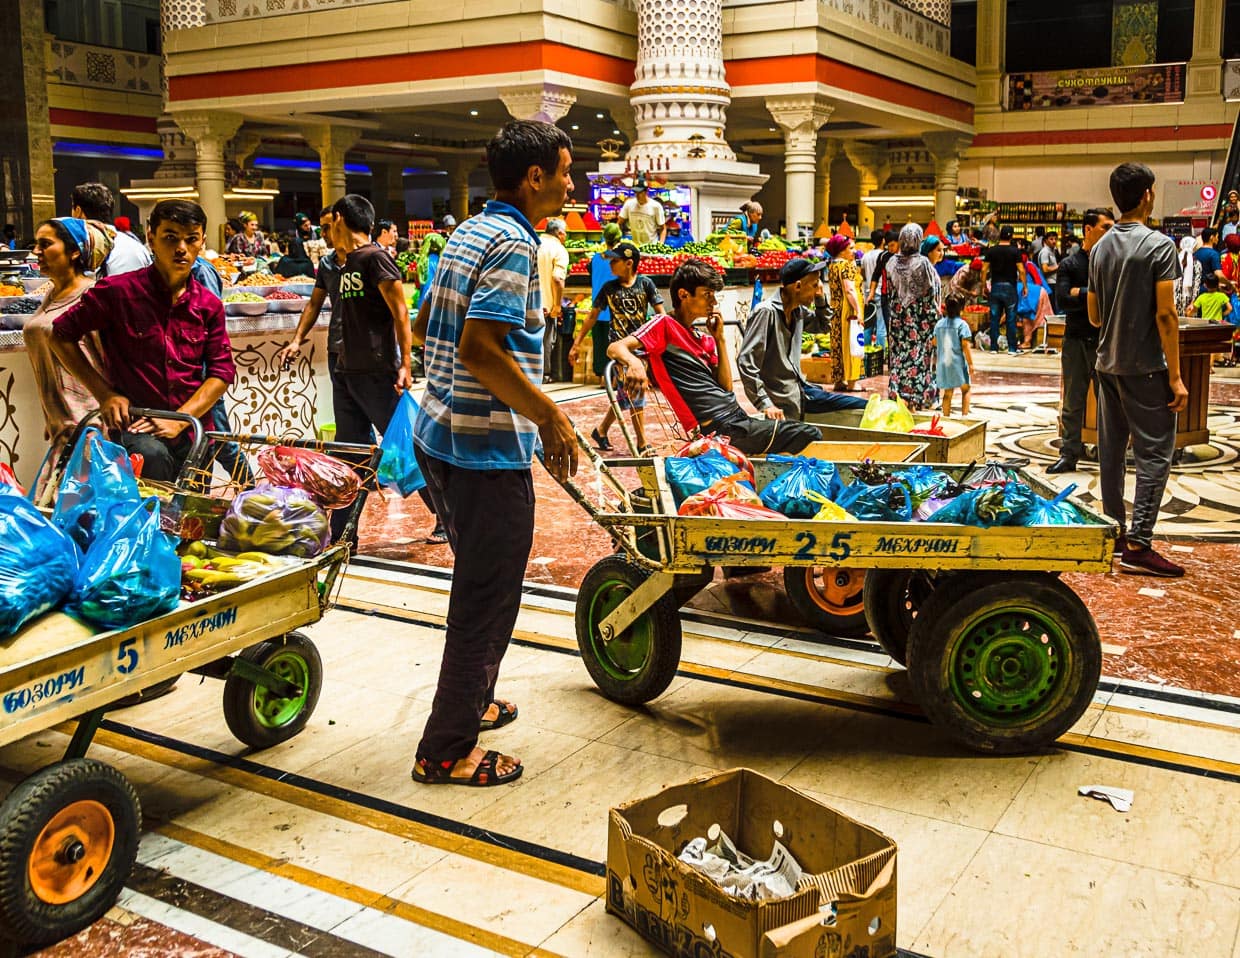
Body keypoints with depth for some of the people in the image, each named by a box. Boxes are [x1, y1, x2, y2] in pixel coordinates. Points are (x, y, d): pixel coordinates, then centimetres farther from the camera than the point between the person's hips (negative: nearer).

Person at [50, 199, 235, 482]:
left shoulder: (209, 306, 5)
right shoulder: (117, 291, -5)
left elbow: (222, 371, 3)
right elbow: (61, 334, 2)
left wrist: (179, 420, -11)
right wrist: (104, 394, -5)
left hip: (192, 434, 4)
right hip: (133, 426, -4)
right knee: (152, 454, -34)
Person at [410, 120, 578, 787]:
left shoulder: (467, 233, 13)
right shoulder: (515, 244, -17)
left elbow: (425, 324, 21)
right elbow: (479, 349, -26)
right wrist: (549, 417, -19)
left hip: (440, 434, 10)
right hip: (487, 446, -10)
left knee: (478, 584, 24)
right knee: (487, 600, 1)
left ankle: (467, 702, 39)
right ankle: (447, 751, 11)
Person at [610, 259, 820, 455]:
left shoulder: (703, 340, 19)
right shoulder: (665, 325, -3)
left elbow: (726, 386, 12)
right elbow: (615, 348, -16)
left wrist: (719, 339, 7)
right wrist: (634, 362, -39)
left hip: (738, 418, 8)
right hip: (722, 429, -8)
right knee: (809, 435, -8)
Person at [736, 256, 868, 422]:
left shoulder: (798, 311, 6)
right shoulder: (766, 313, -19)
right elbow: (746, 361, -23)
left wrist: (821, 297, 7)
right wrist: (765, 404, -27)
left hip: (801, 392, 9)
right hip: (782, 405, -8)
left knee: (864, 406, 5)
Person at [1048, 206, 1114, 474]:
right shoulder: (1070, 264, 3)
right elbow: (1062, 301, -9)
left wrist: (1082, 293, -12)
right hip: (1076, 340, 0)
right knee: (1072, 402, 7)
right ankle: (1069, 454, 14)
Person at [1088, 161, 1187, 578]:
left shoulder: (1100, 248, 8)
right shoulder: (1159, 246, -12)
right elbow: (1165, 315, -16)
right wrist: (1176, 376, -14)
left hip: (1108, 363, 7)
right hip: (1146, 367, -7)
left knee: (1111, 450, 11)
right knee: (1154, 453, -4)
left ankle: (1114, 532, 19)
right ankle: (1138, 546, -7)